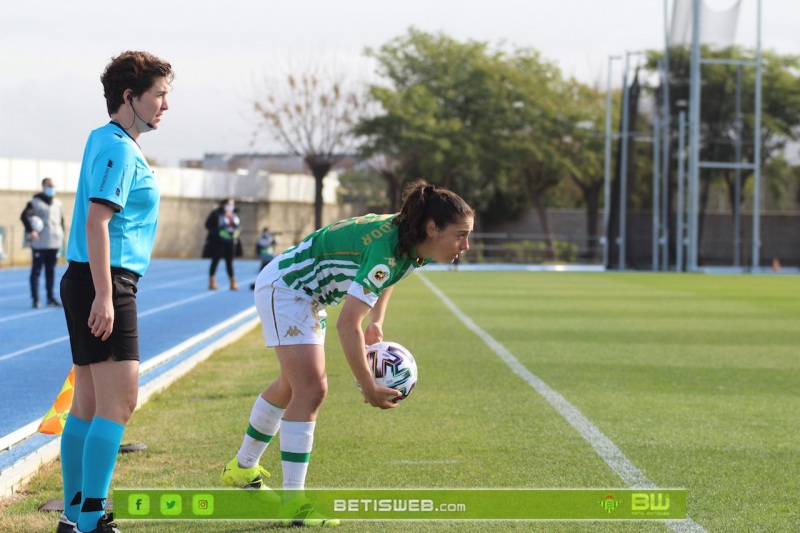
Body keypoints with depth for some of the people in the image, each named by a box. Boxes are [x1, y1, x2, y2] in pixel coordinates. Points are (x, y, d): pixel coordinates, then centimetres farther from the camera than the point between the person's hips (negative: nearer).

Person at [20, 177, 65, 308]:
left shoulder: (58, 203, 14)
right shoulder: (35, 202, -4)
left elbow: (61, 220, 22)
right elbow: (24, 216, -11)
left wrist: (62, 236, 14)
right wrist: (30, 231, -19)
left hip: (54, 243, 6)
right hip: (40, 243, -5)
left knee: (51, 270, 11)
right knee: (36, 270, -2)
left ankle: (51, 297, 17)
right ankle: (35, 299, 0)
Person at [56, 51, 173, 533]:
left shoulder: (106, 142, 18)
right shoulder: (119, 149, -12)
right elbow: (96, 223, -20)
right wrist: (104, 297, -23)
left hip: (88, 282, 10)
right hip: (104, 281, -10)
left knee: (89, 403, 11)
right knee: (119, 401, -11)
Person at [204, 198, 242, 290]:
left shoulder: (234, 215, 9)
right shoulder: (216, 214, -10)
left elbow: (238, 226, 19)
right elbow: (208, 225, -13)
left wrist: (237, 232, -3)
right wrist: (219, 231, -23)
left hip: (230, 243, 5)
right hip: (218, 242, -5)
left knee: (229, 262, 7)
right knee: (215, 261, 1)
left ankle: (233, 283, 9)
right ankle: (212, 282, 7)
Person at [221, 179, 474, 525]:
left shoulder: (414, 247, -10)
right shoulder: (387, 250, -36)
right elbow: (347, 324, -38)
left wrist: (376, 323, 6)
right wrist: (370, 389, -33)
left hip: (309, 295, 10)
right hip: (283, 287, -10)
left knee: (291, 388, 22)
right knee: (310, 389, -17)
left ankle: (242, 469, 40)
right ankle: (293, 499, -13)